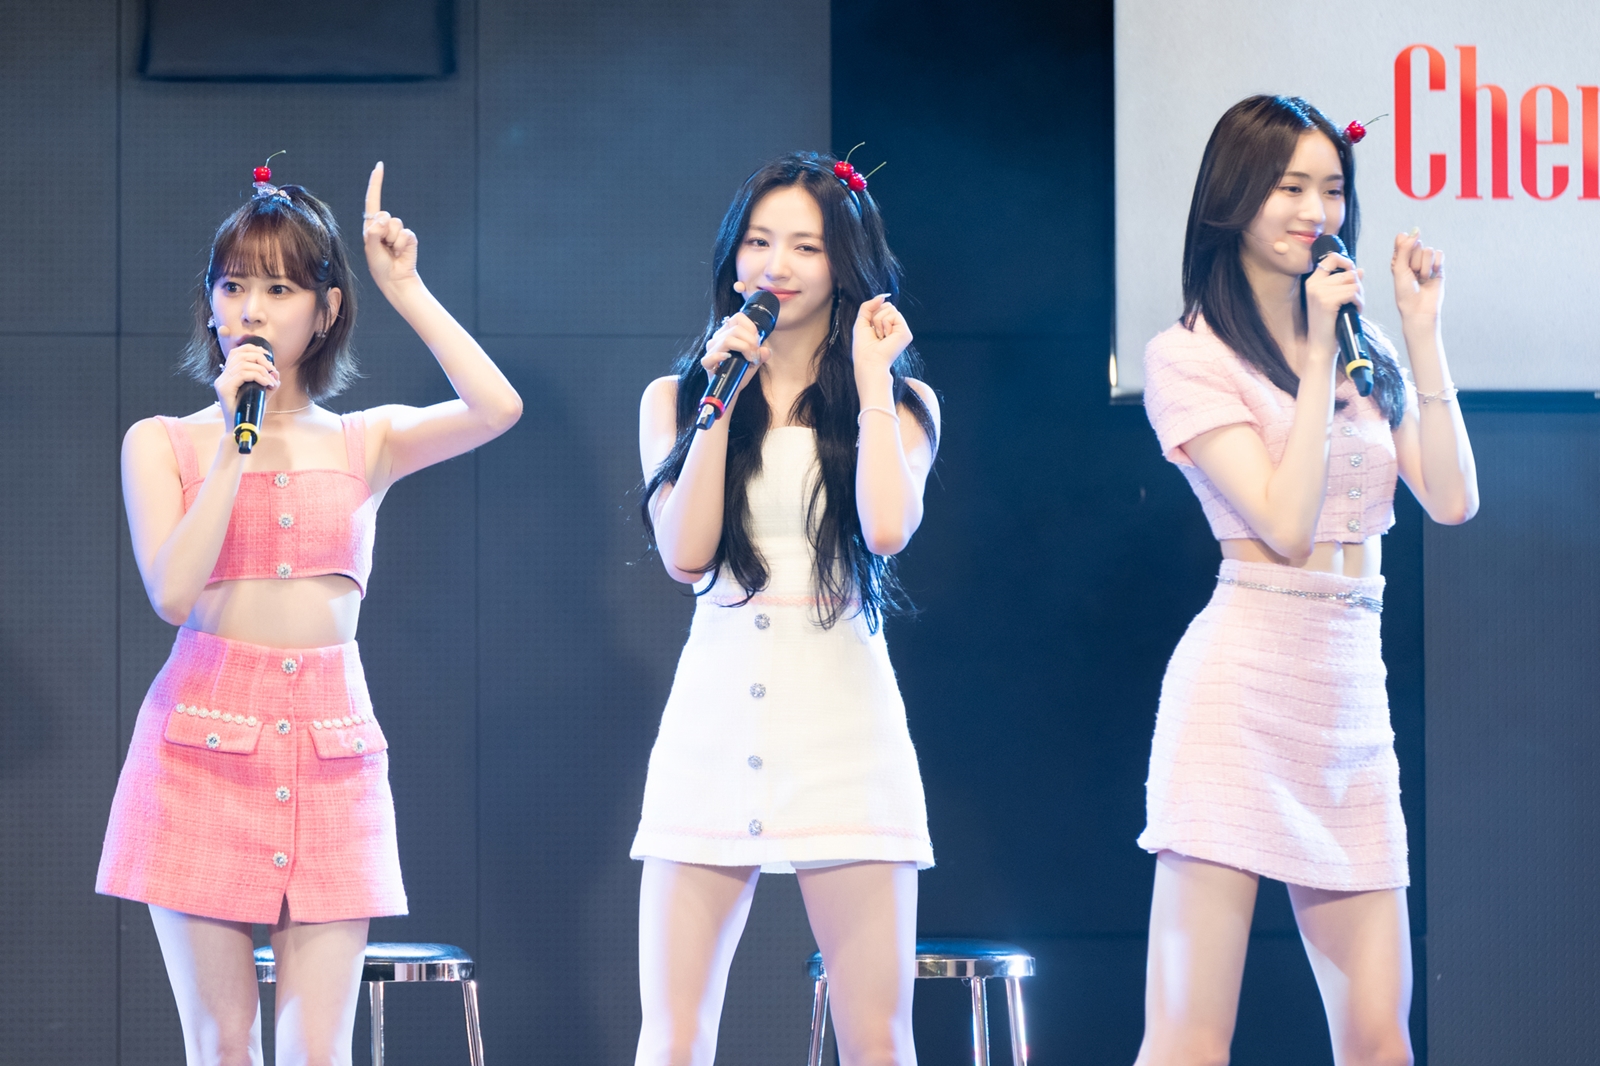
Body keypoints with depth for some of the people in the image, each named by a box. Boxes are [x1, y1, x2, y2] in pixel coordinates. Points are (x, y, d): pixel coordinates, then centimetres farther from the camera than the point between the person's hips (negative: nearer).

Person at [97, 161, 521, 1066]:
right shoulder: (163, 443, 7)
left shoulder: (365, 443, 10)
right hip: (204, 744, -1)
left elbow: (497, 409, -8)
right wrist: (235, 442, -8)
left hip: (331, 749, 1)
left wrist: (406, 288, -3)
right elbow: (172, 591, -9)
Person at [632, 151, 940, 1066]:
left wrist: (871, 379, -3)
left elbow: (889, 526, -11)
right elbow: (685, 550, -1)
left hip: (843, 721, -1)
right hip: (716, 717, 1)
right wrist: (723, 396, -1)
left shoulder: (901, 403, 10)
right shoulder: (676, 399, 14)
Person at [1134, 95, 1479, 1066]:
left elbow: (1452, 500, 5)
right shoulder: (1190, 356, -2)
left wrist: (1423, 332, 3)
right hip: (1244, 685, -6)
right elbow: (1286, 521, -11)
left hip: (1355, 695, 6)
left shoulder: (1366, 353, 17)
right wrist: (1317, 355, -9)